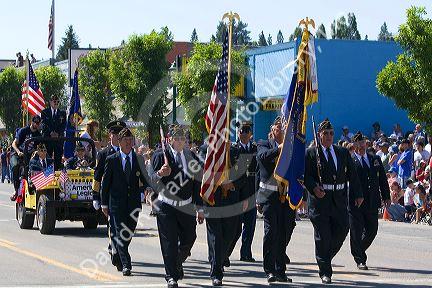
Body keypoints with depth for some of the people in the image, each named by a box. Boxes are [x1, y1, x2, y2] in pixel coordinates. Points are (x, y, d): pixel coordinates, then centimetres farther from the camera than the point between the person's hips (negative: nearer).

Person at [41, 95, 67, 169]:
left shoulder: (62, 113, 14)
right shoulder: (44, 112, 9)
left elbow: (64, 125, 5)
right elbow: (44, 124, -1)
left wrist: (58, 133, -11)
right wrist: (51, 133, -15)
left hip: (59, 137, 1)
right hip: (47, 137, -1)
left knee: (58, 158, -4)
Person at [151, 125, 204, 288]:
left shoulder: (191, 156, 7)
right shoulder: (160, 156, -4)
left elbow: (197, 184, 11)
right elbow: (151, 181, -8)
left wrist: (199, 208, 10)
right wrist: (159, 174, -30)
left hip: (186, 206, 4)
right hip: (166, 206, -4)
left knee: (188, 239, 7)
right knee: (169, 242, -4)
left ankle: (177, 263, 36)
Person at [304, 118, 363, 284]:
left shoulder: (343, 153, 14)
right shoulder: (311, 154, 3)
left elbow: (352, 175, 12)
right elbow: (306, 175, -4)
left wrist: (358, 194, 3)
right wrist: (314, 188, -22)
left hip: (339, 201, 4)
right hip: (320, 199, -4)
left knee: (341, 230, 1)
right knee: (322, 237, -2)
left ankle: (325, 257, 26)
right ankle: (325, 272, 6)